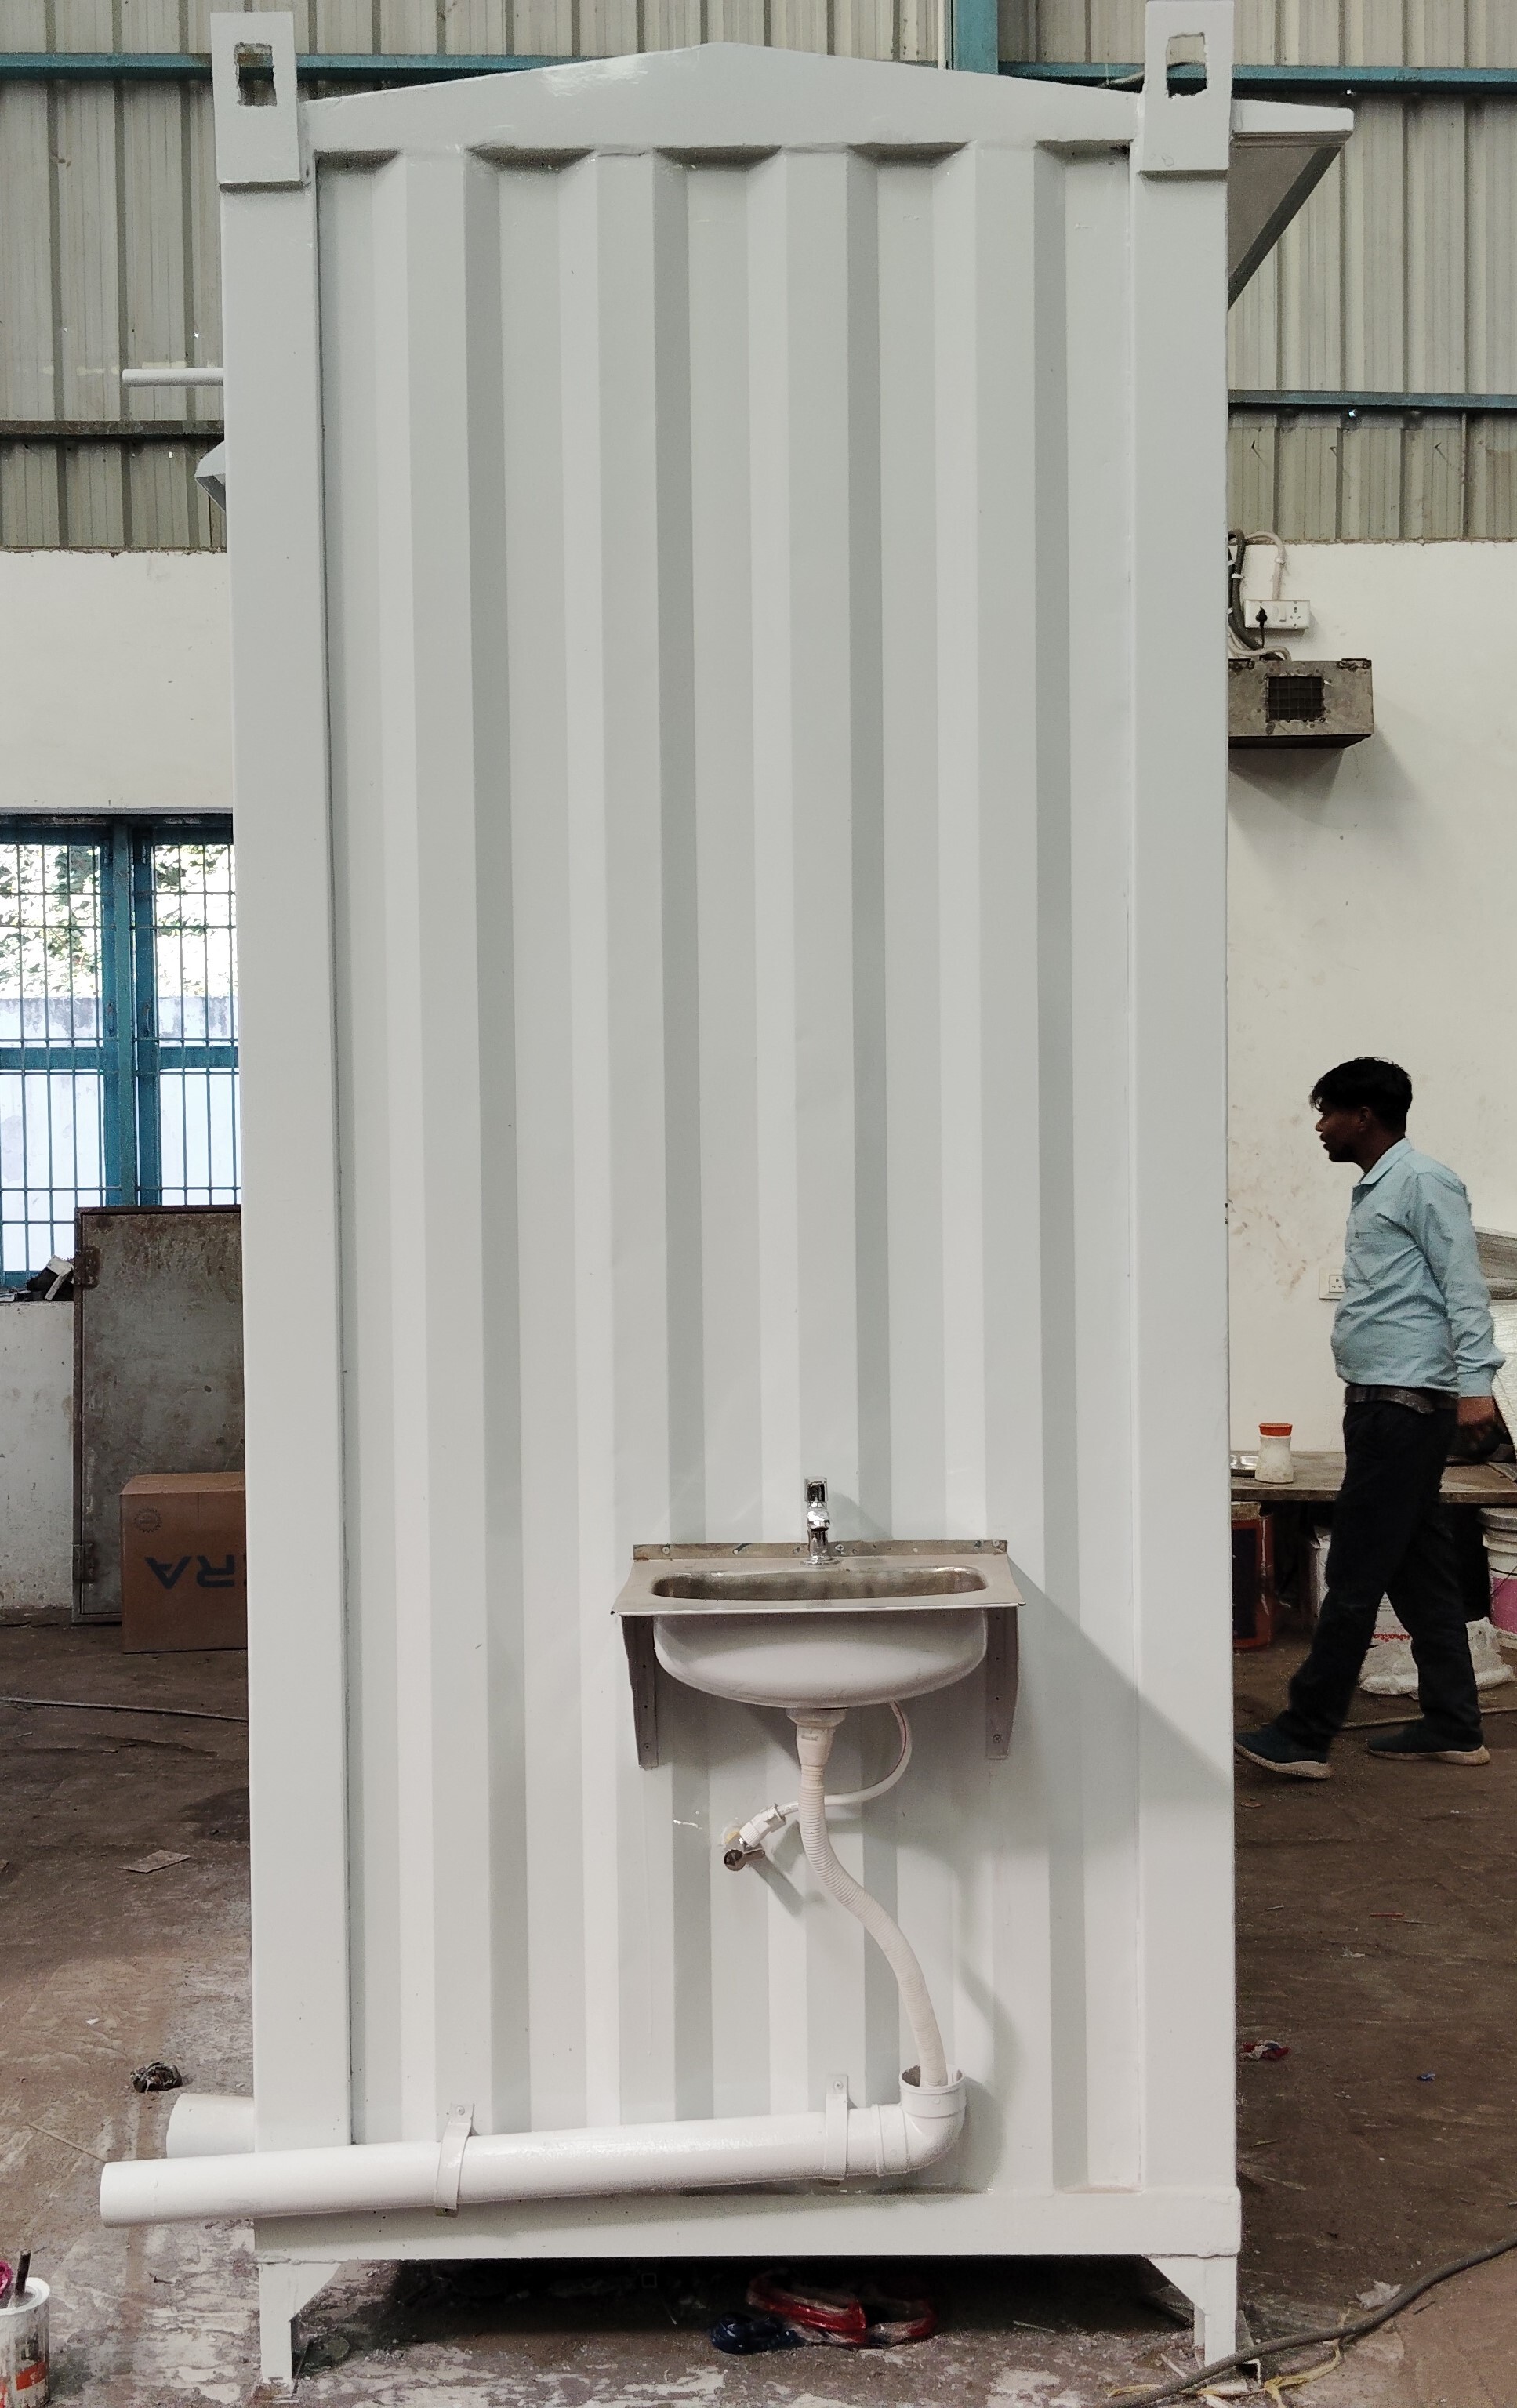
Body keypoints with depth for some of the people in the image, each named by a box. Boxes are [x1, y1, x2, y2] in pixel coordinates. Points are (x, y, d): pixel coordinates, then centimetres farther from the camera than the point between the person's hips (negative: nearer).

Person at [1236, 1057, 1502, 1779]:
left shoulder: (1421, 1181, -9)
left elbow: (1463, 1286, -15)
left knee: (1355, 1575, -8)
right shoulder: (1373, 1190, 20)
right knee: (1421, 1573, 11)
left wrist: (1474, 1382, -23)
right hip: (1380, 1402, 10)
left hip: (1405, 1404, -10)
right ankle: (1452, 1727, 16)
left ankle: (1305, 1734, -7)